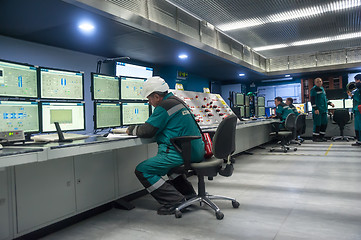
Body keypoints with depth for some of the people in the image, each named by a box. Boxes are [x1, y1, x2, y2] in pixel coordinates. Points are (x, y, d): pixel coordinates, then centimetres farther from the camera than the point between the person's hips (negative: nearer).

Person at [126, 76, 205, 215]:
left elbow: (147, 131, -12)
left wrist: (131, 130, 8)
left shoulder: (165, 106, -13)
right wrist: (136, 129, 22)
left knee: (142, 171, -6)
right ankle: (188, 194, 31)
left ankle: (174, 201, -8)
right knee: (167, 162, 37)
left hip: (181, 153, -11)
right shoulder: (177, 101, 18)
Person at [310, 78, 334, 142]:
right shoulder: (313, 90, -7)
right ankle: (315, 137, 1)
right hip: (317, 110, -8)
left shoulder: (322, 89, 18)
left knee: (324, 123, 9)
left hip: (324, 110, 8)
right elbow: (312, 100, -13)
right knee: (317, 123, -7)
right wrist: (315, 109, -19)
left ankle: (321, 136, 18)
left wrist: (330, 103, 16)